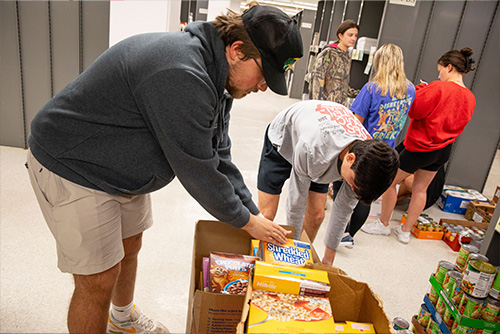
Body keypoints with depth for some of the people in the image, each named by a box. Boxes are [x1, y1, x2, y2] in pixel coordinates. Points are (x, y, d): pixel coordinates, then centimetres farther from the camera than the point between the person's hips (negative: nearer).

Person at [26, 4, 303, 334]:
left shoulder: (216, 78, 0)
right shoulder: (182, 75, -34)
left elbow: (218, 157, 3)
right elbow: (196, 171, -27)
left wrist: (255, 213, 0)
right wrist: (247, 222, -12)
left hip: (125, 171, 10)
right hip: (72, 169, -9)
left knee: (130, 246, 23)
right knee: (99, 280, -1)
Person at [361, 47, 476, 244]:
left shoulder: (438, 88, -20)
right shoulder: (470, 97, 3)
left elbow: (415, 111, -18)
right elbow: (459, 124, 14)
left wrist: (420, 90, -3)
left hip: (420, 147, -8)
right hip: (444, 151, 8)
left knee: (389, 182, 9)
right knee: (420, 189, 17)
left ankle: (383, 224, 22)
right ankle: (405, 231, 27)